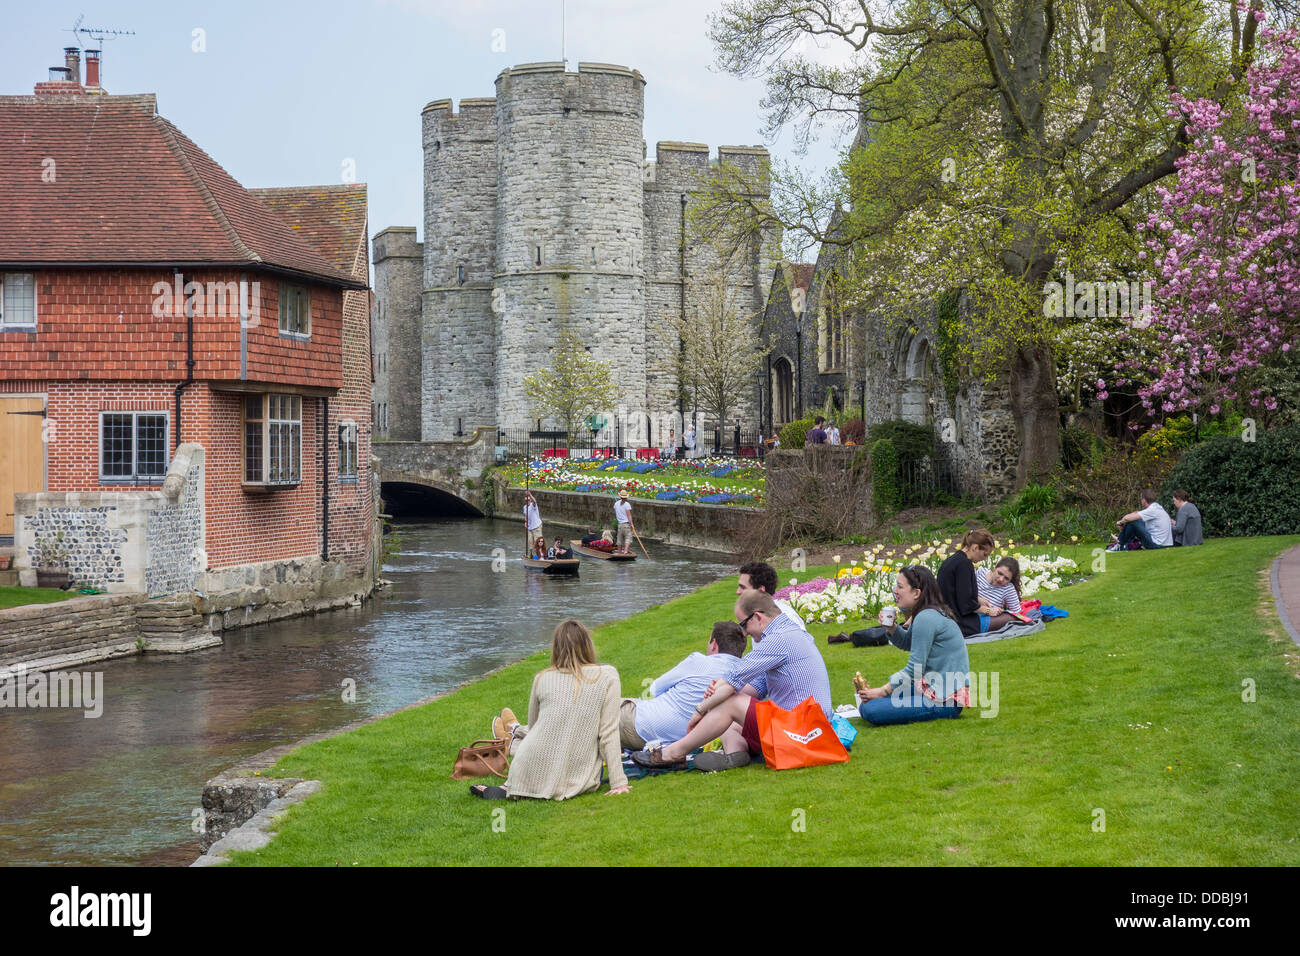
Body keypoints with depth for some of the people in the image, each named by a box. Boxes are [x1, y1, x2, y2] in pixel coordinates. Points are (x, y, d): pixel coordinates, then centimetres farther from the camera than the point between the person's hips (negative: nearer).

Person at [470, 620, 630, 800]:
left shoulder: (542, 679, 4)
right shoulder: (607, 676, -3)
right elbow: (608, 734, -6)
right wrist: (618, 783, -2)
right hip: (577, 782, -2)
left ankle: (509, 788, 10)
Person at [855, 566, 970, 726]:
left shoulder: (926, 618, -20)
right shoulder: (931, 613, 11)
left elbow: (914, 670, -19)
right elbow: (908, 644, 27)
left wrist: (881, 691, -12)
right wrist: (892, 627, 6)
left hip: (944, 700, -10)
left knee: (870, 710, -21)